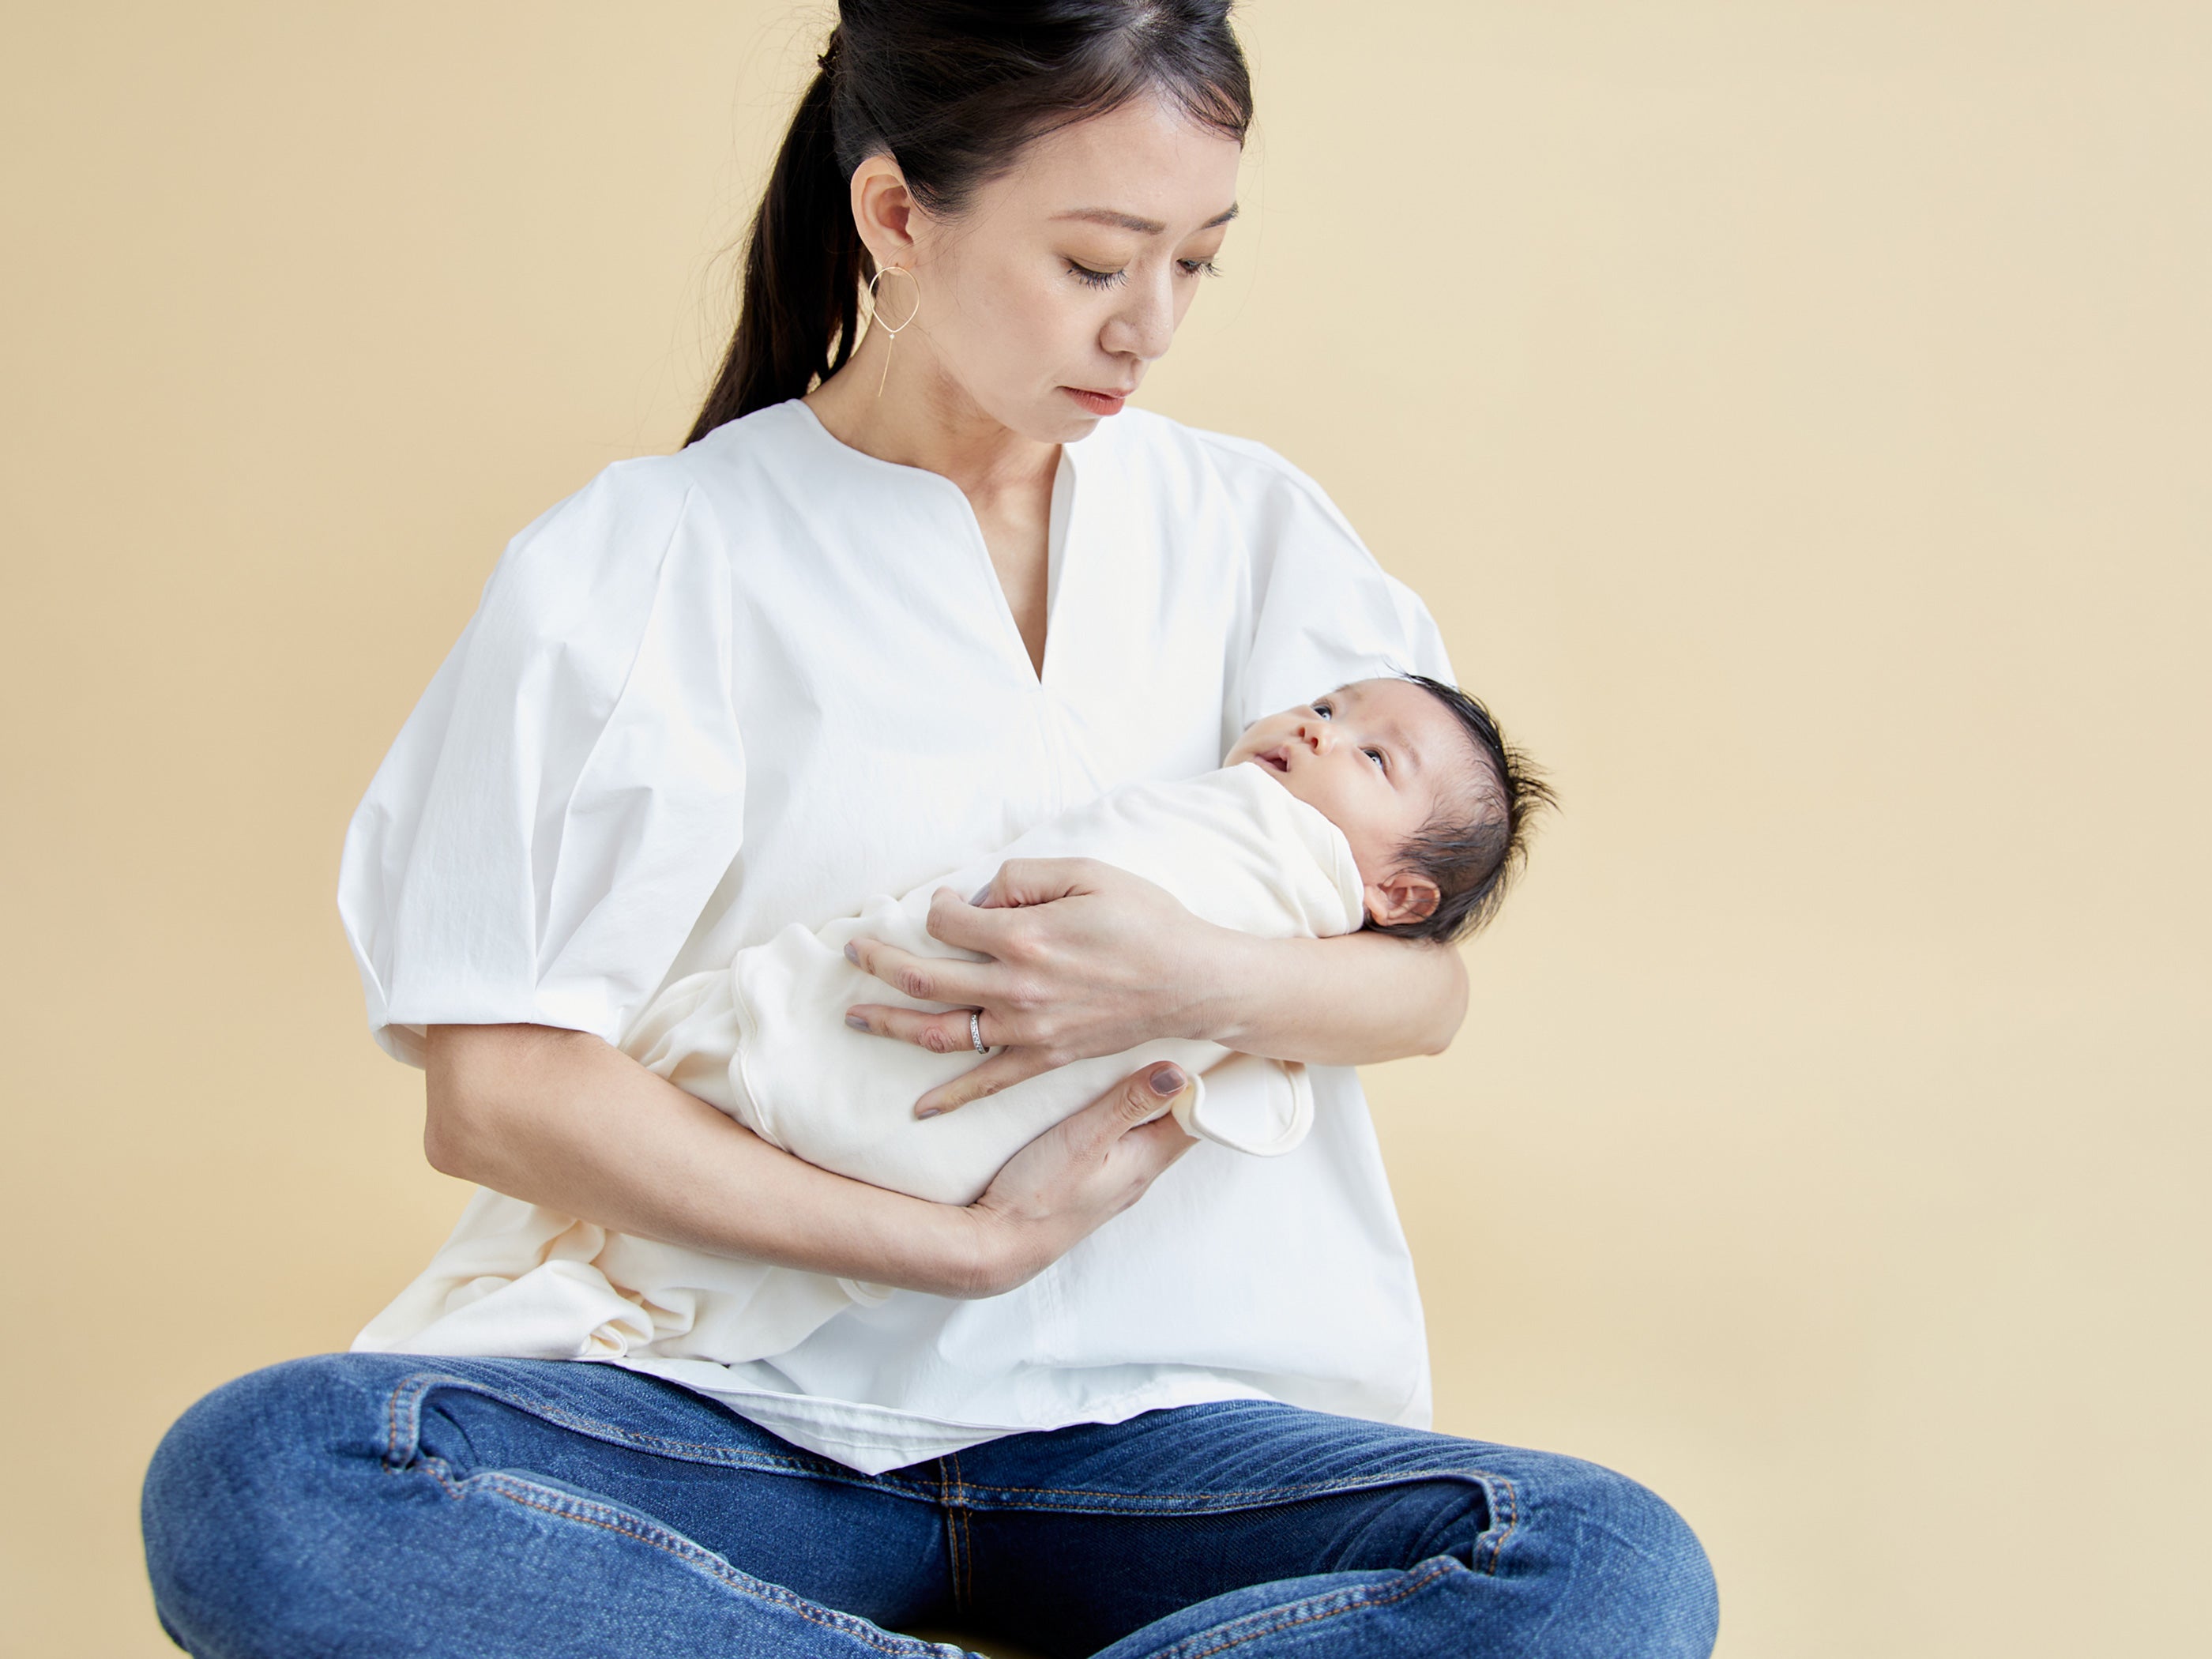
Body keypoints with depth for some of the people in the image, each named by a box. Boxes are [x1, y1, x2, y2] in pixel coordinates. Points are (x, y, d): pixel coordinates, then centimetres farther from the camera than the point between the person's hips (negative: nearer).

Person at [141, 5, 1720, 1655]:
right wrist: (967, 1241, -12)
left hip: (1152, 1415, 3)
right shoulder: (644, 558, -1)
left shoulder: (1248, 523, 10)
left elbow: (1428, 984, 8)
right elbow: (493, 1091, -8)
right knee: (254, 1479, -31)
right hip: (768, 1418, -2)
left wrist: (1201, 979, -15)